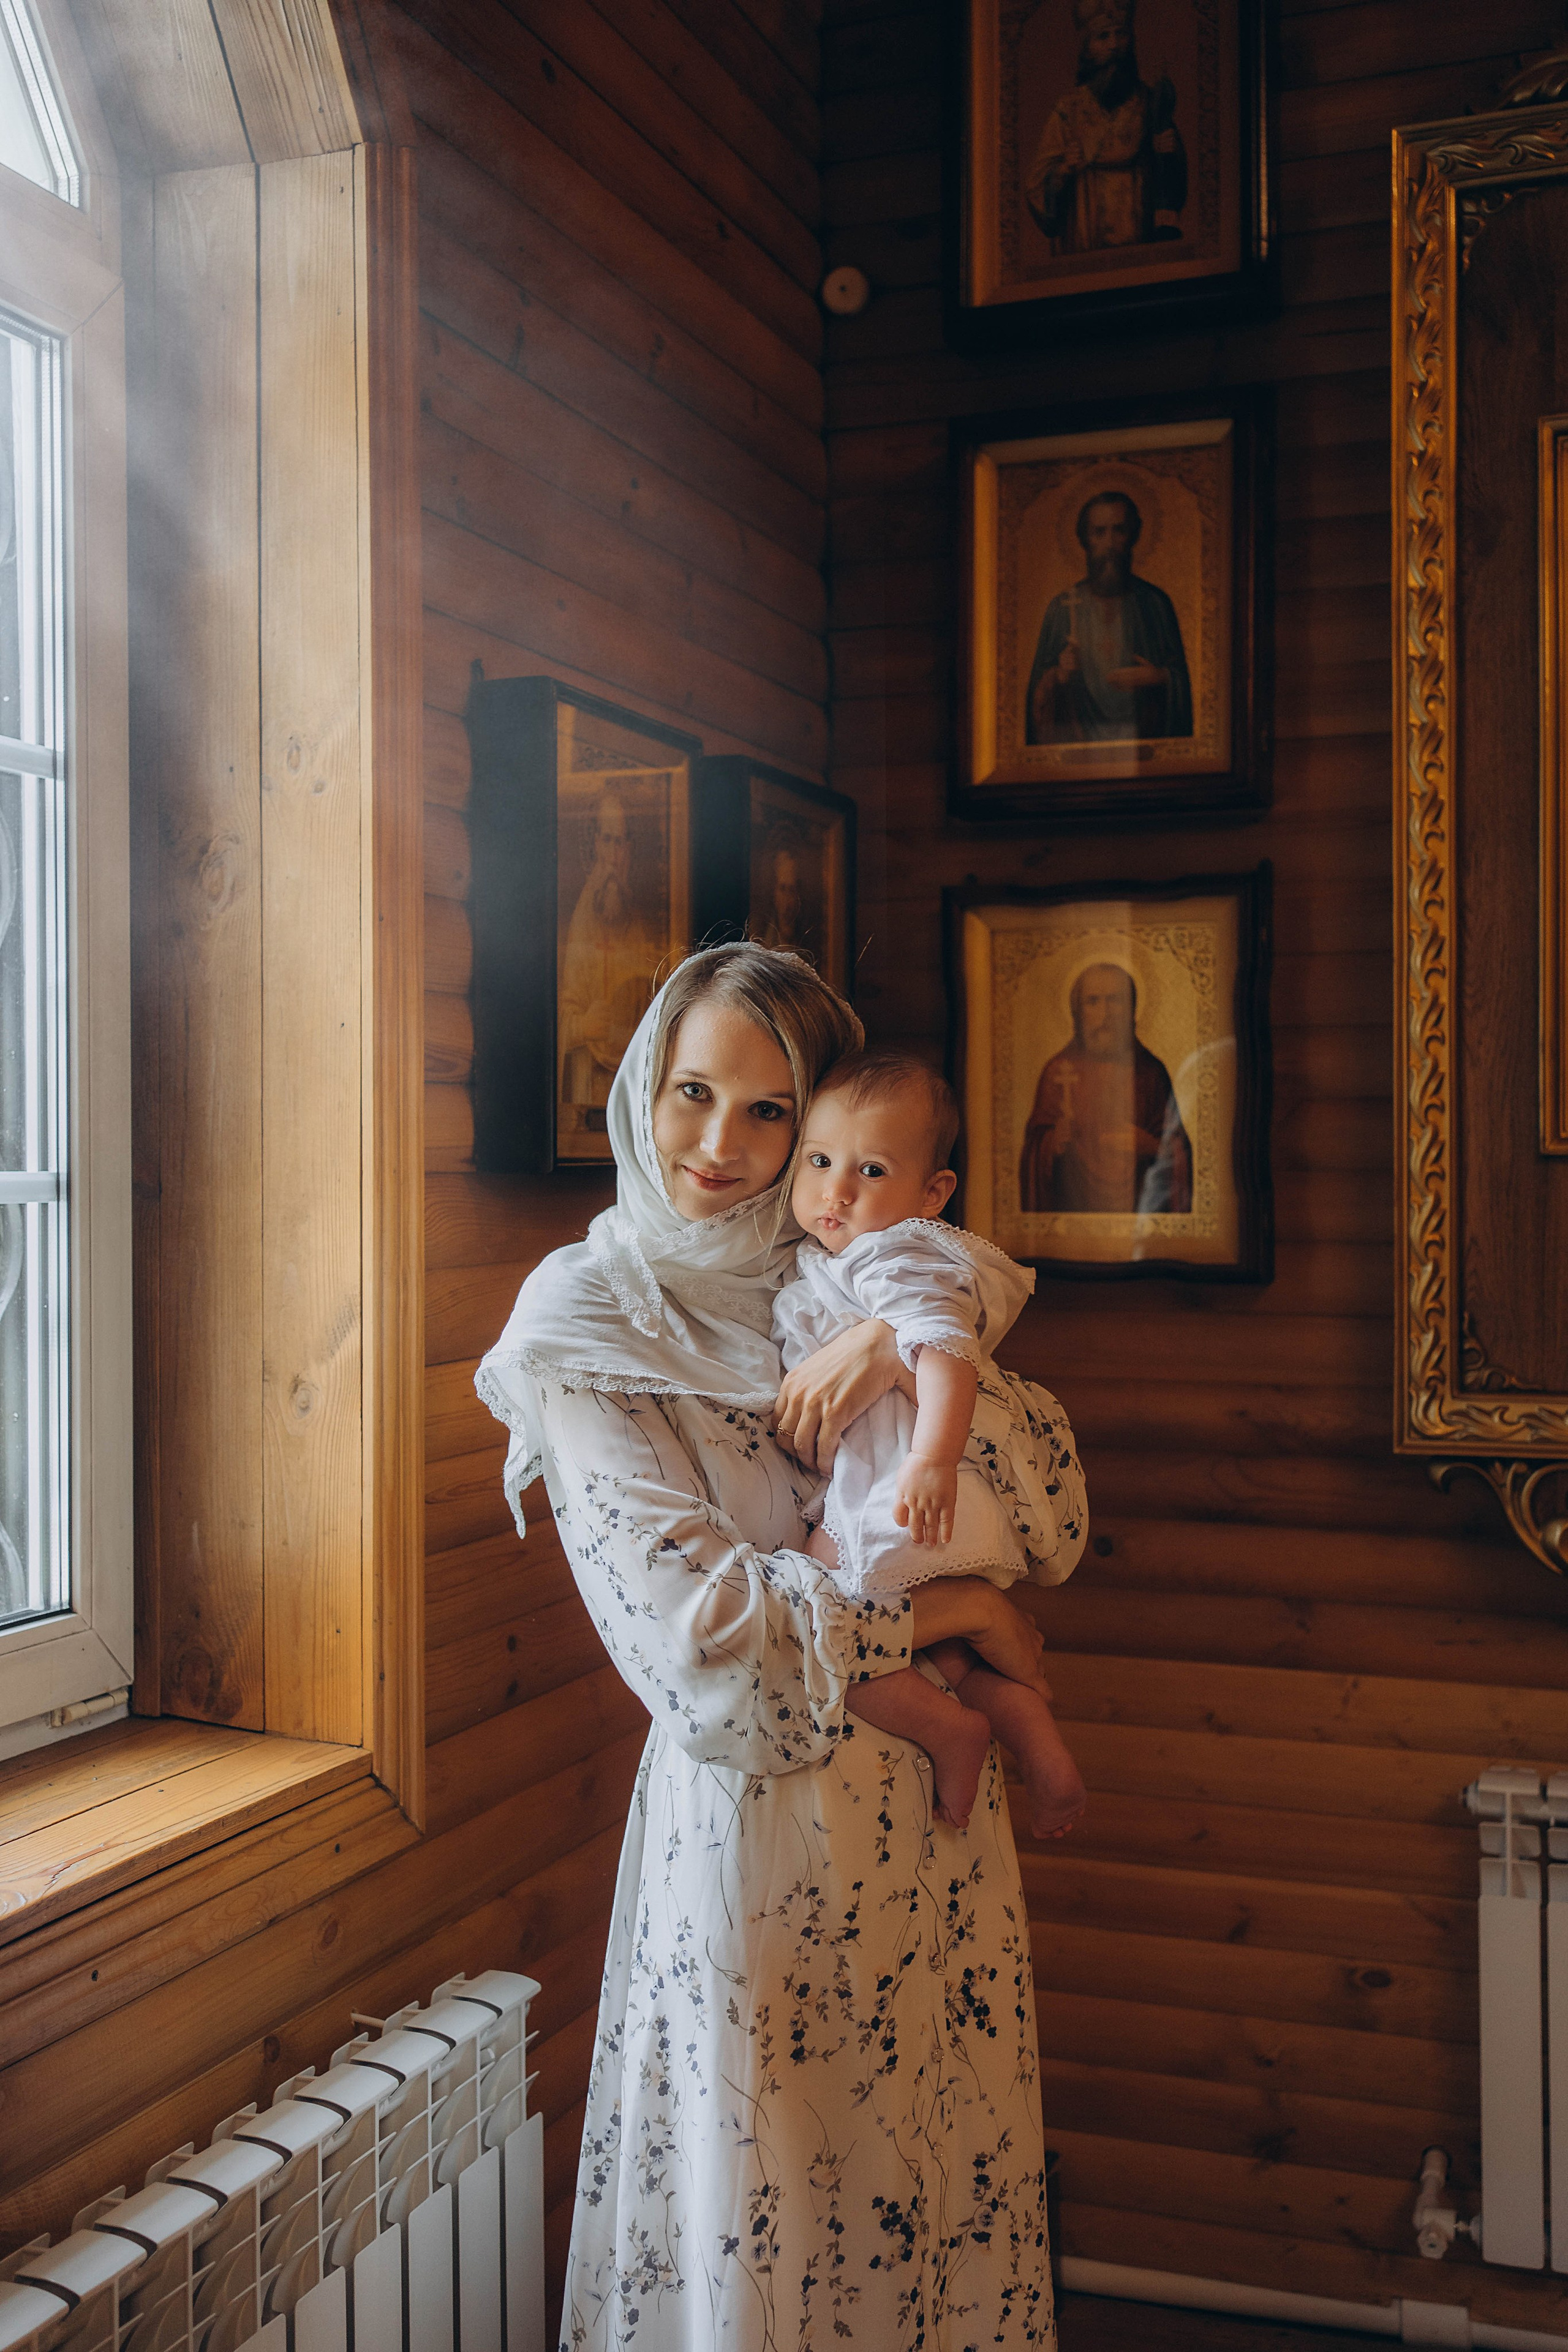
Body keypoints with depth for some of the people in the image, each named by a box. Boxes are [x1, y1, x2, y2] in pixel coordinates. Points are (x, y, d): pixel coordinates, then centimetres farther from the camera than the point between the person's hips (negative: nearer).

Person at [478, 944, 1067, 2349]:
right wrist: (955, 1611, -11)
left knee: (948, 2176, 15)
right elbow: (689, 1615, -15)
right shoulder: (586, 1319, -7)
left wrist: (913, 1342, -13)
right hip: (762, 1800, -5)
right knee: (763, 2212, 7)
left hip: (932, 1786, 5)